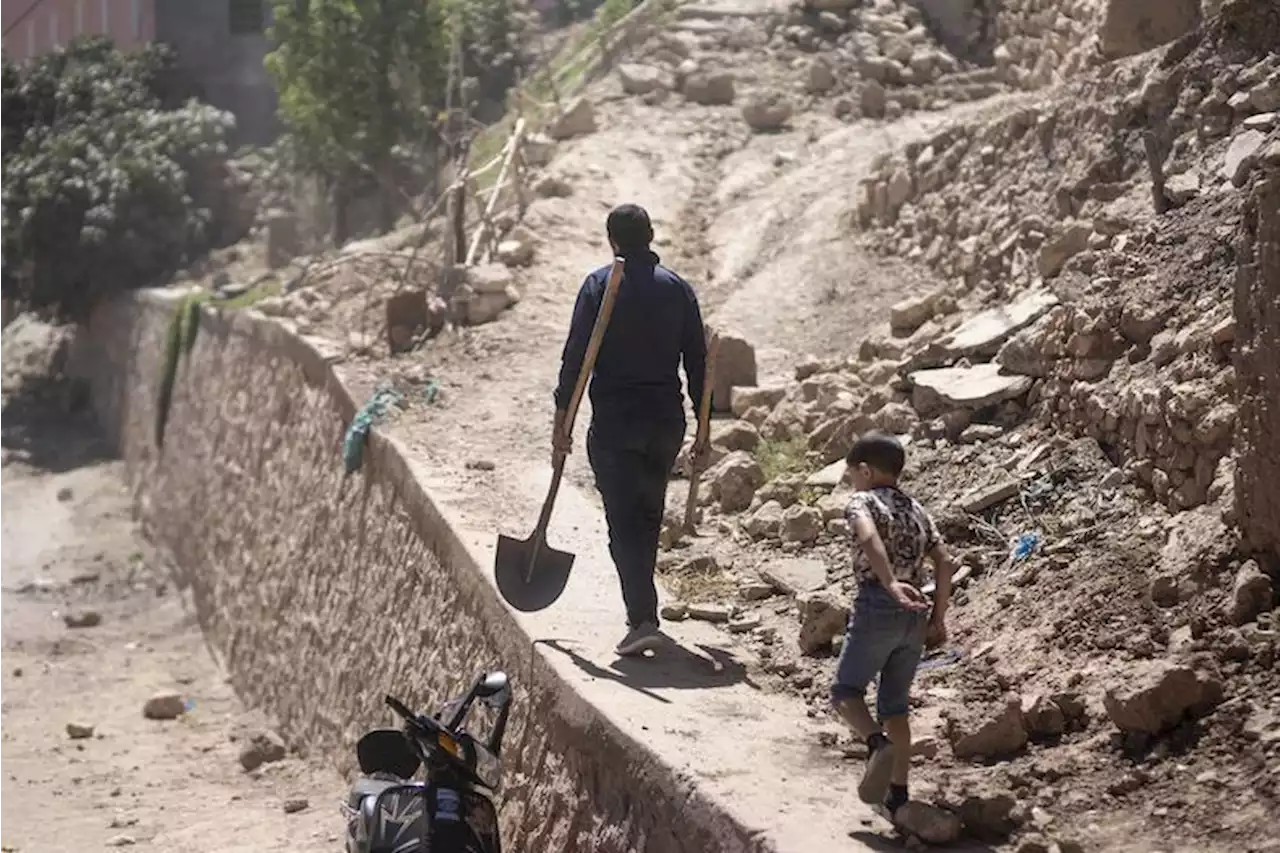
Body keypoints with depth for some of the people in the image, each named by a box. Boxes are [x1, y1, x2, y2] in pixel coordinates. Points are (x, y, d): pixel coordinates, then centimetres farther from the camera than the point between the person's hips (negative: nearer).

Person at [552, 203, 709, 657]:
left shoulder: (600, 285, -5)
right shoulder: (679, 288, 5)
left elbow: (575, 355, -9)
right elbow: (697, 360, 7)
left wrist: (561, 418, -4)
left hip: (614, 421, -4)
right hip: (666, 423, 4)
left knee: (624, 521, -4)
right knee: (649, 513, 20)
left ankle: (643, 618, -15)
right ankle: (640, 605, 32)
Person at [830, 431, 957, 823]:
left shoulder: (862, 501, -1)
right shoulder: (917, 510, 17)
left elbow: (870, 537, -24)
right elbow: (945, 563, 11)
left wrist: (891, 585, -34)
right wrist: (938, 619, 12)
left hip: (878, 607, -6)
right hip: (914, 615, 6)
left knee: (845, 690, 6)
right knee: (895, 704, 14)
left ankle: (879, 745, -23)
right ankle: (897, 795, 13)